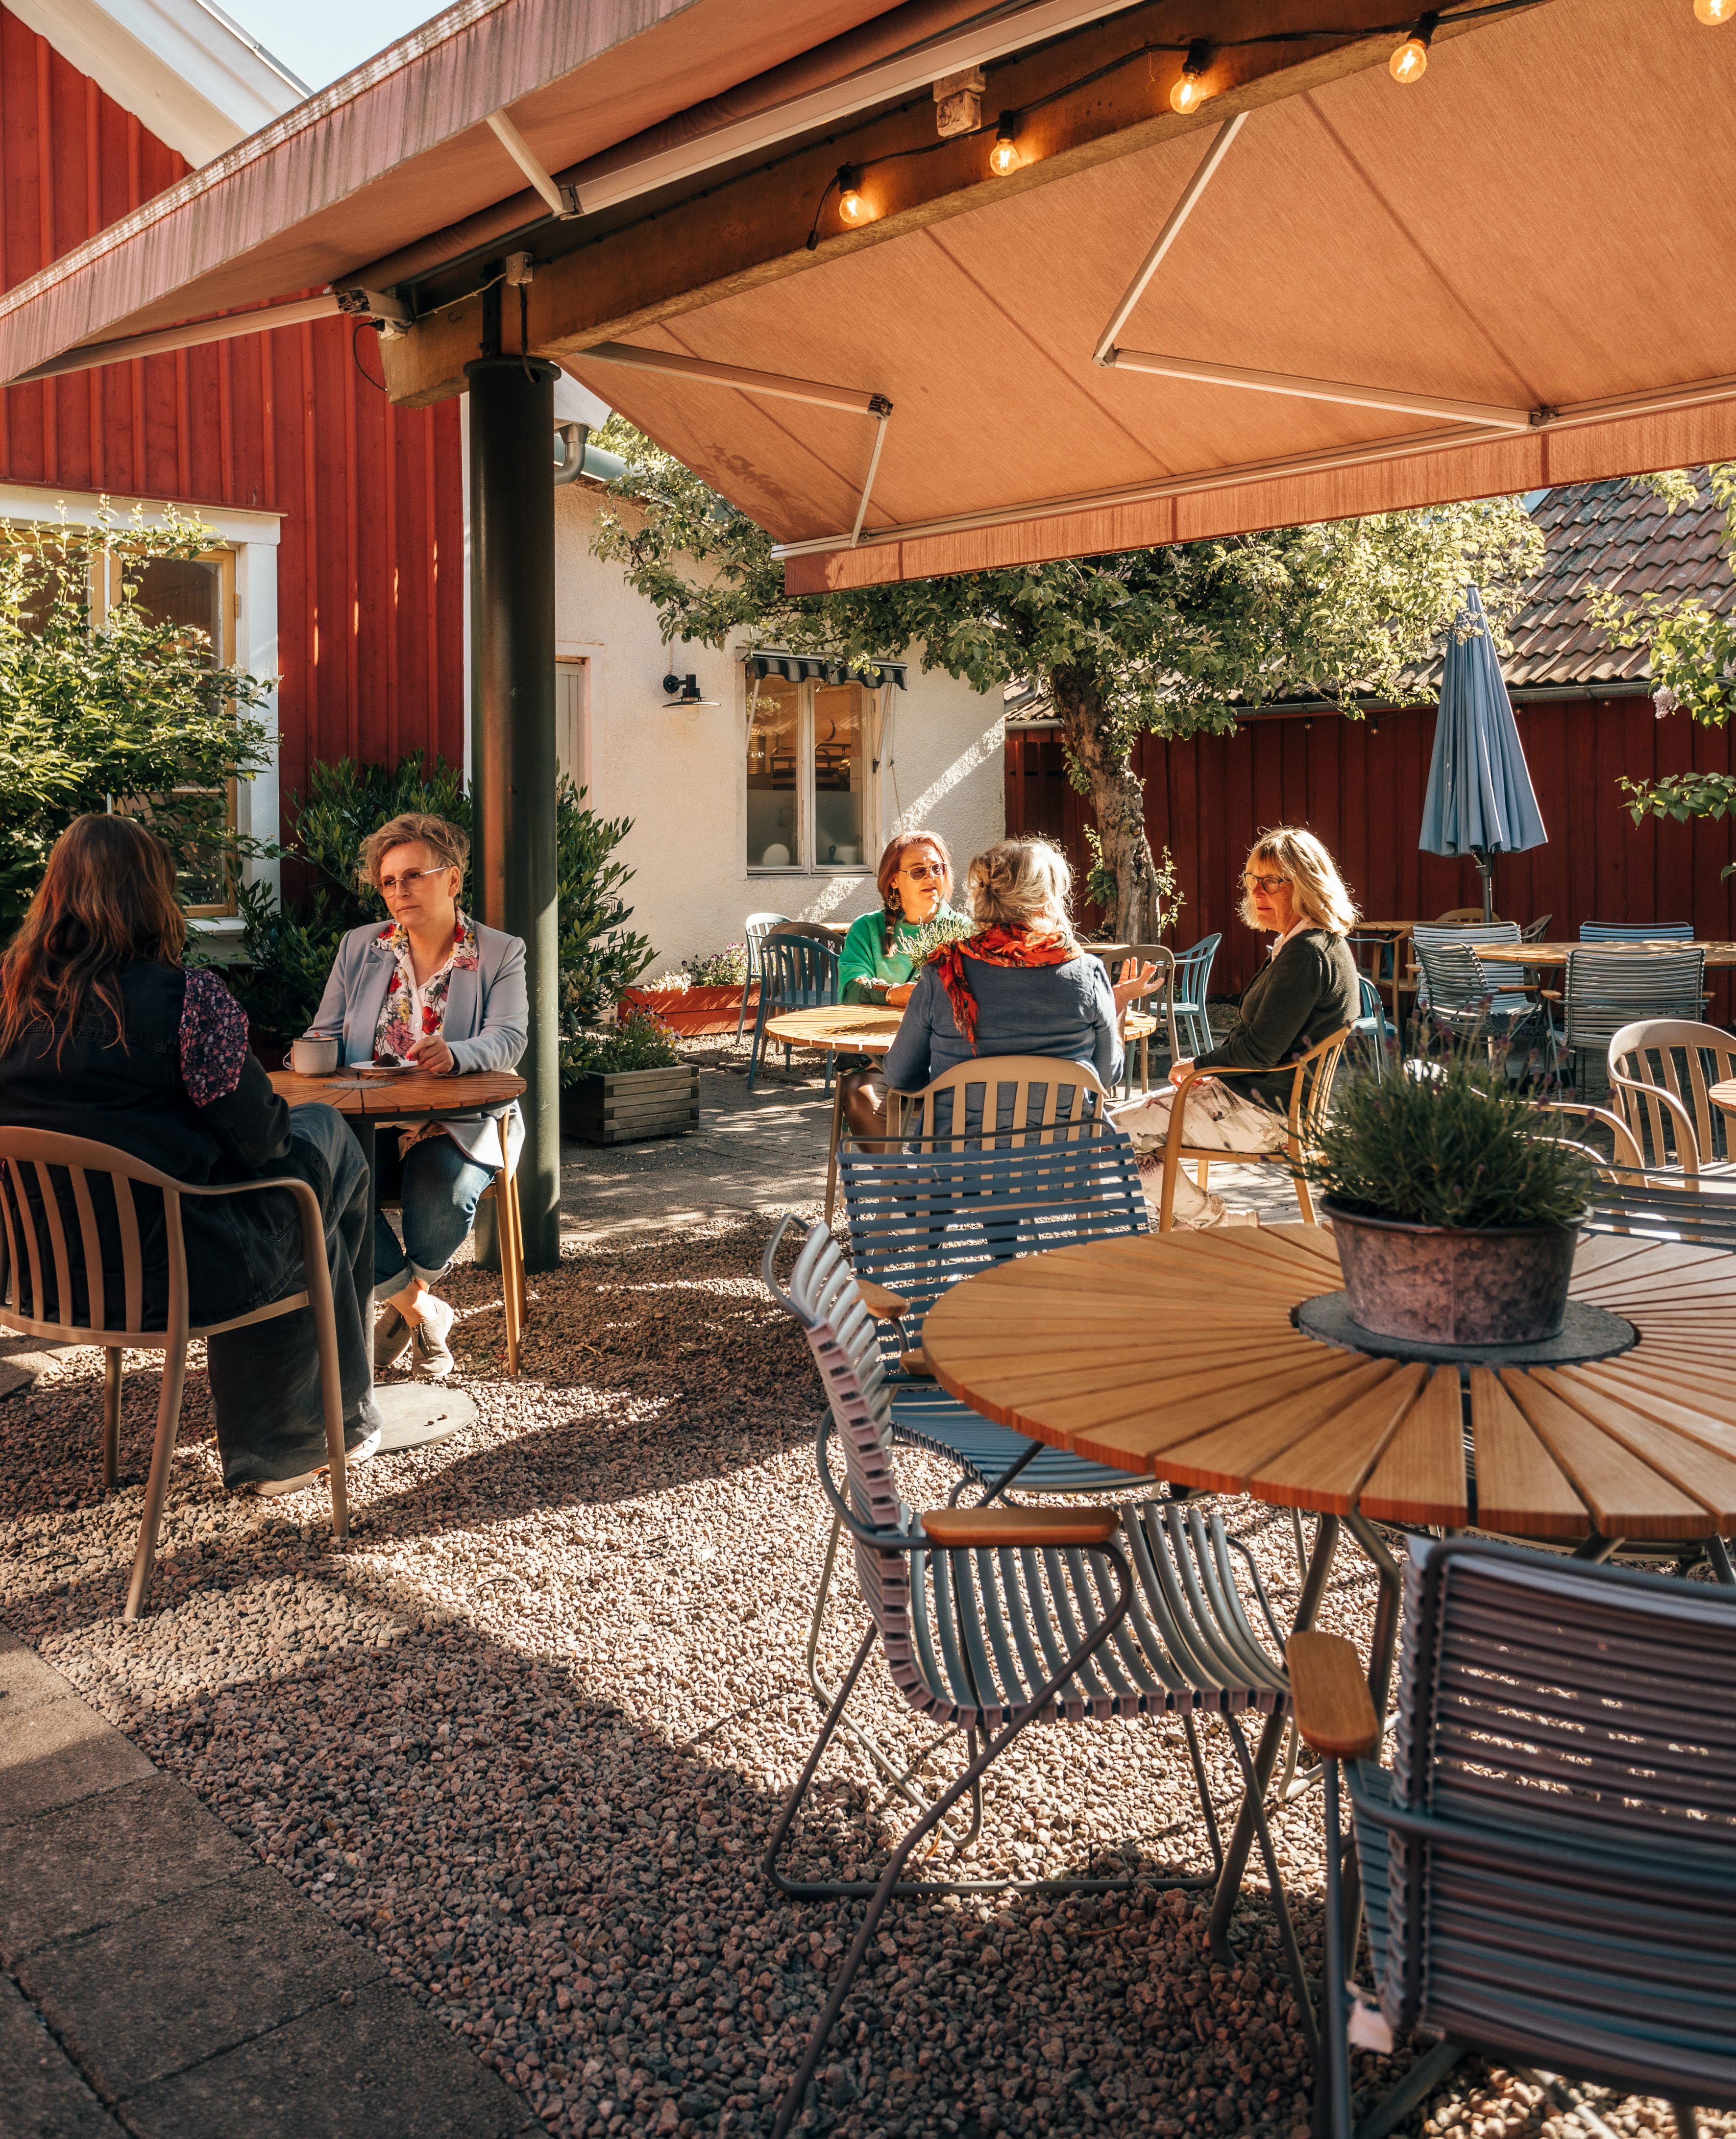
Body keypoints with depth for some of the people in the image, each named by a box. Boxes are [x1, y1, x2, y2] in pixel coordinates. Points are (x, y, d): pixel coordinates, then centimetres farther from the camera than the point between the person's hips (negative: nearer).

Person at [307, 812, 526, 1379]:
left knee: (441, 1192, -34)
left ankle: (402, 1303, 1)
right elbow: (326, 1034, 14)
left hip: (459, 1122, -2)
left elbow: (508, 1040, -11)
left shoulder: (501, 954, 5)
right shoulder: (359, 947, 16)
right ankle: (423, 1312, -9)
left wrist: (455, 1054, -34)